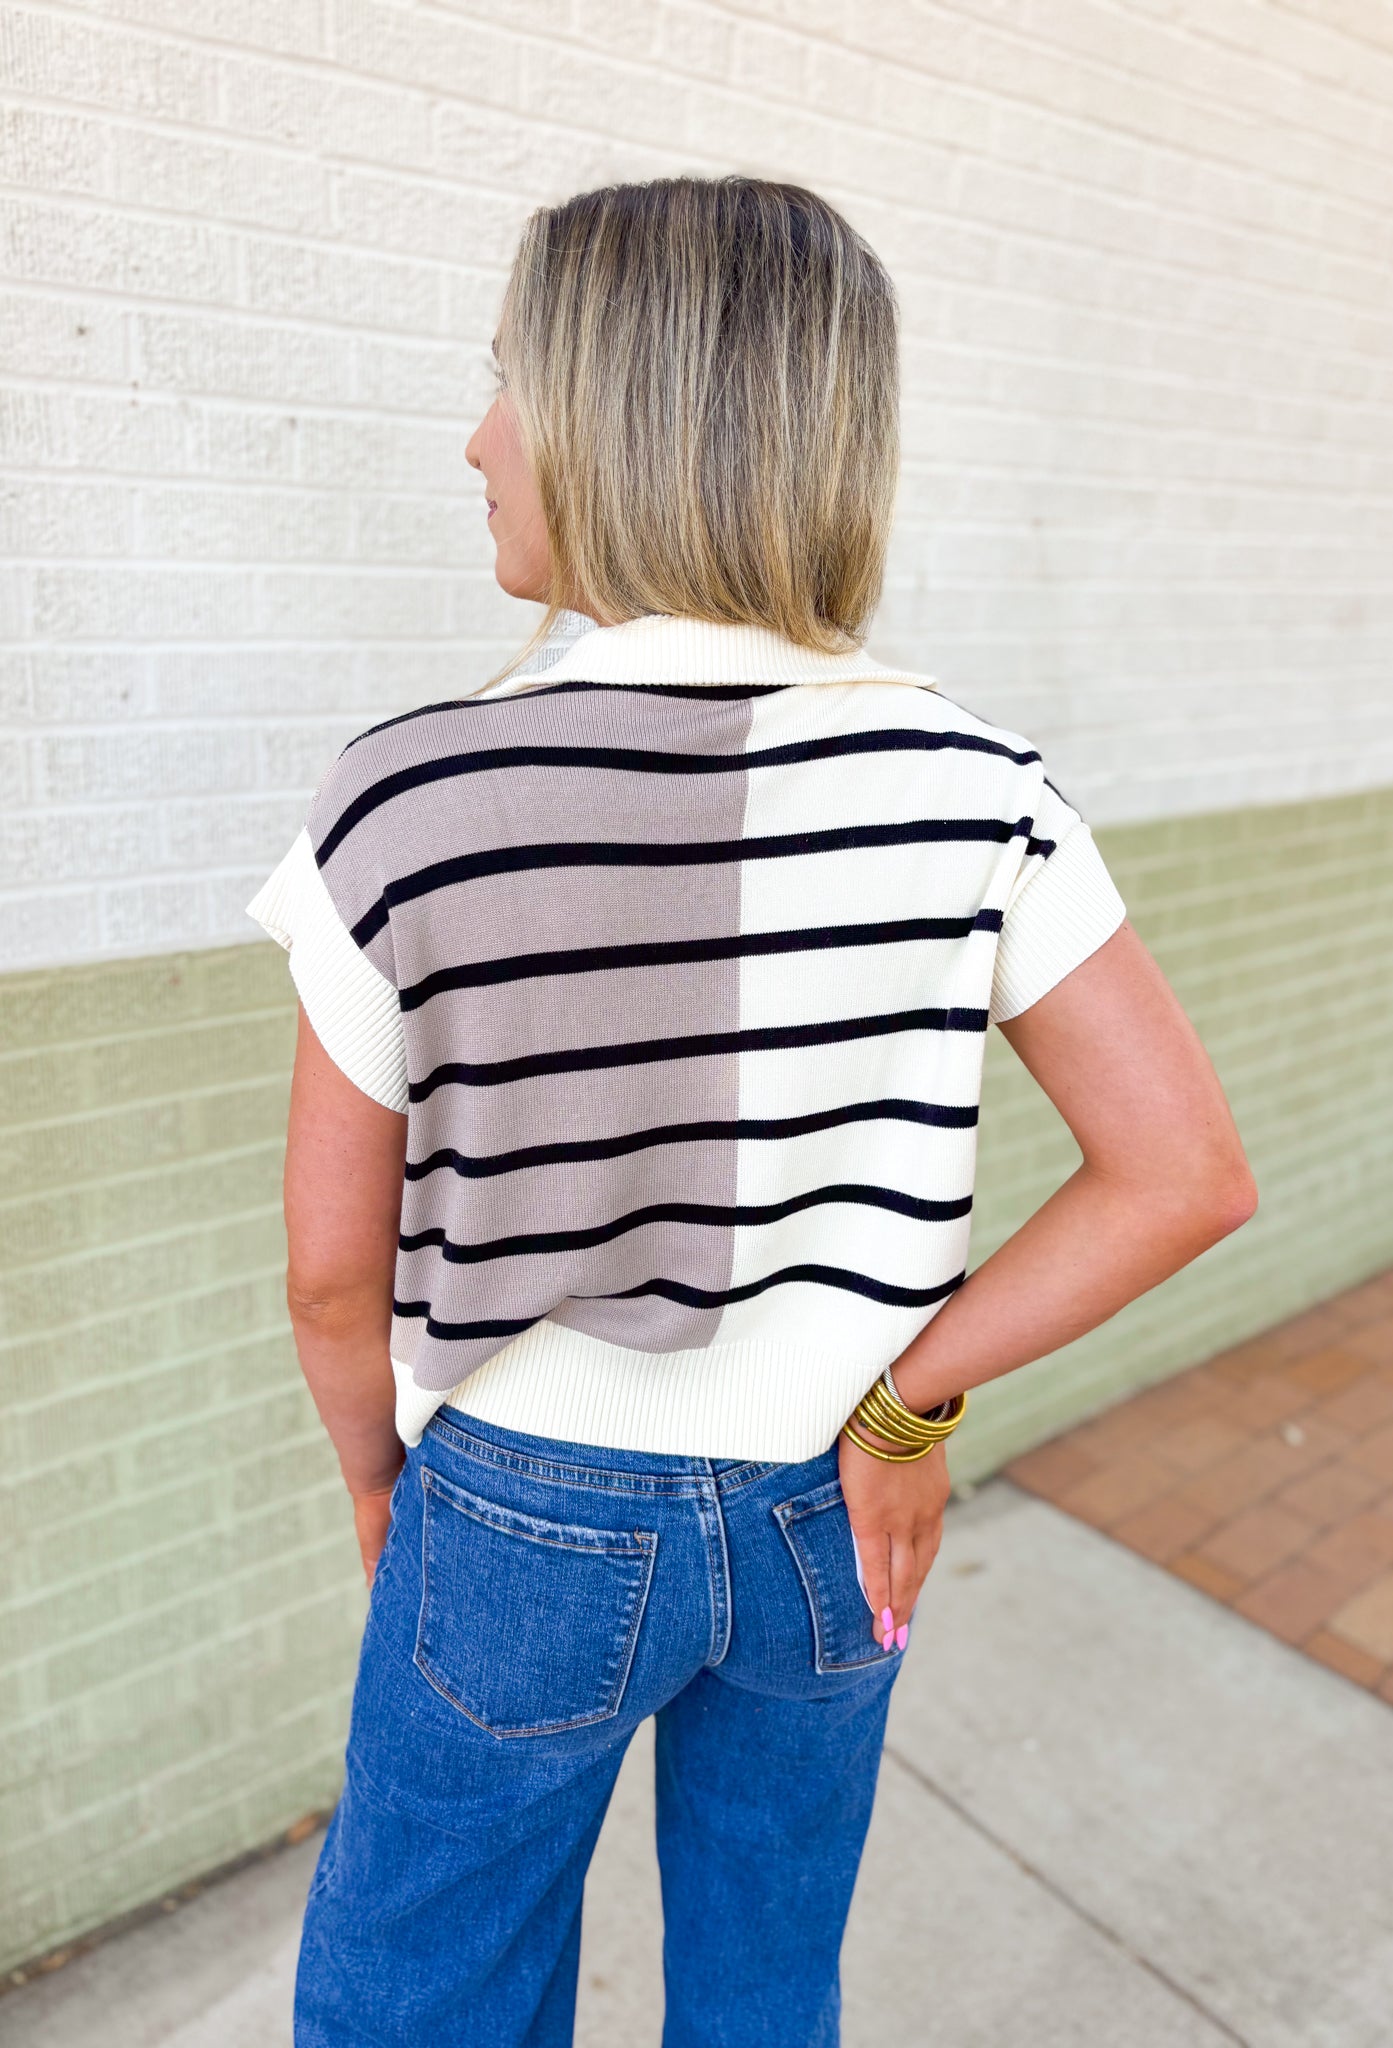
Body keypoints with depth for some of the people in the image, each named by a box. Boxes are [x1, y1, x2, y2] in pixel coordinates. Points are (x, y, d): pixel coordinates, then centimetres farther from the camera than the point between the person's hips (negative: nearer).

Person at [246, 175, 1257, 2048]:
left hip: (529, 1520, -2)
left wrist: (383, 1478, 7)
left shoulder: (411, 803, -22)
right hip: (828, 1520, 3)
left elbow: (335, 1265, -12)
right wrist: (906, 1406, -8)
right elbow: (1189, 1169, -14)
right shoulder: (961, 785, -15)